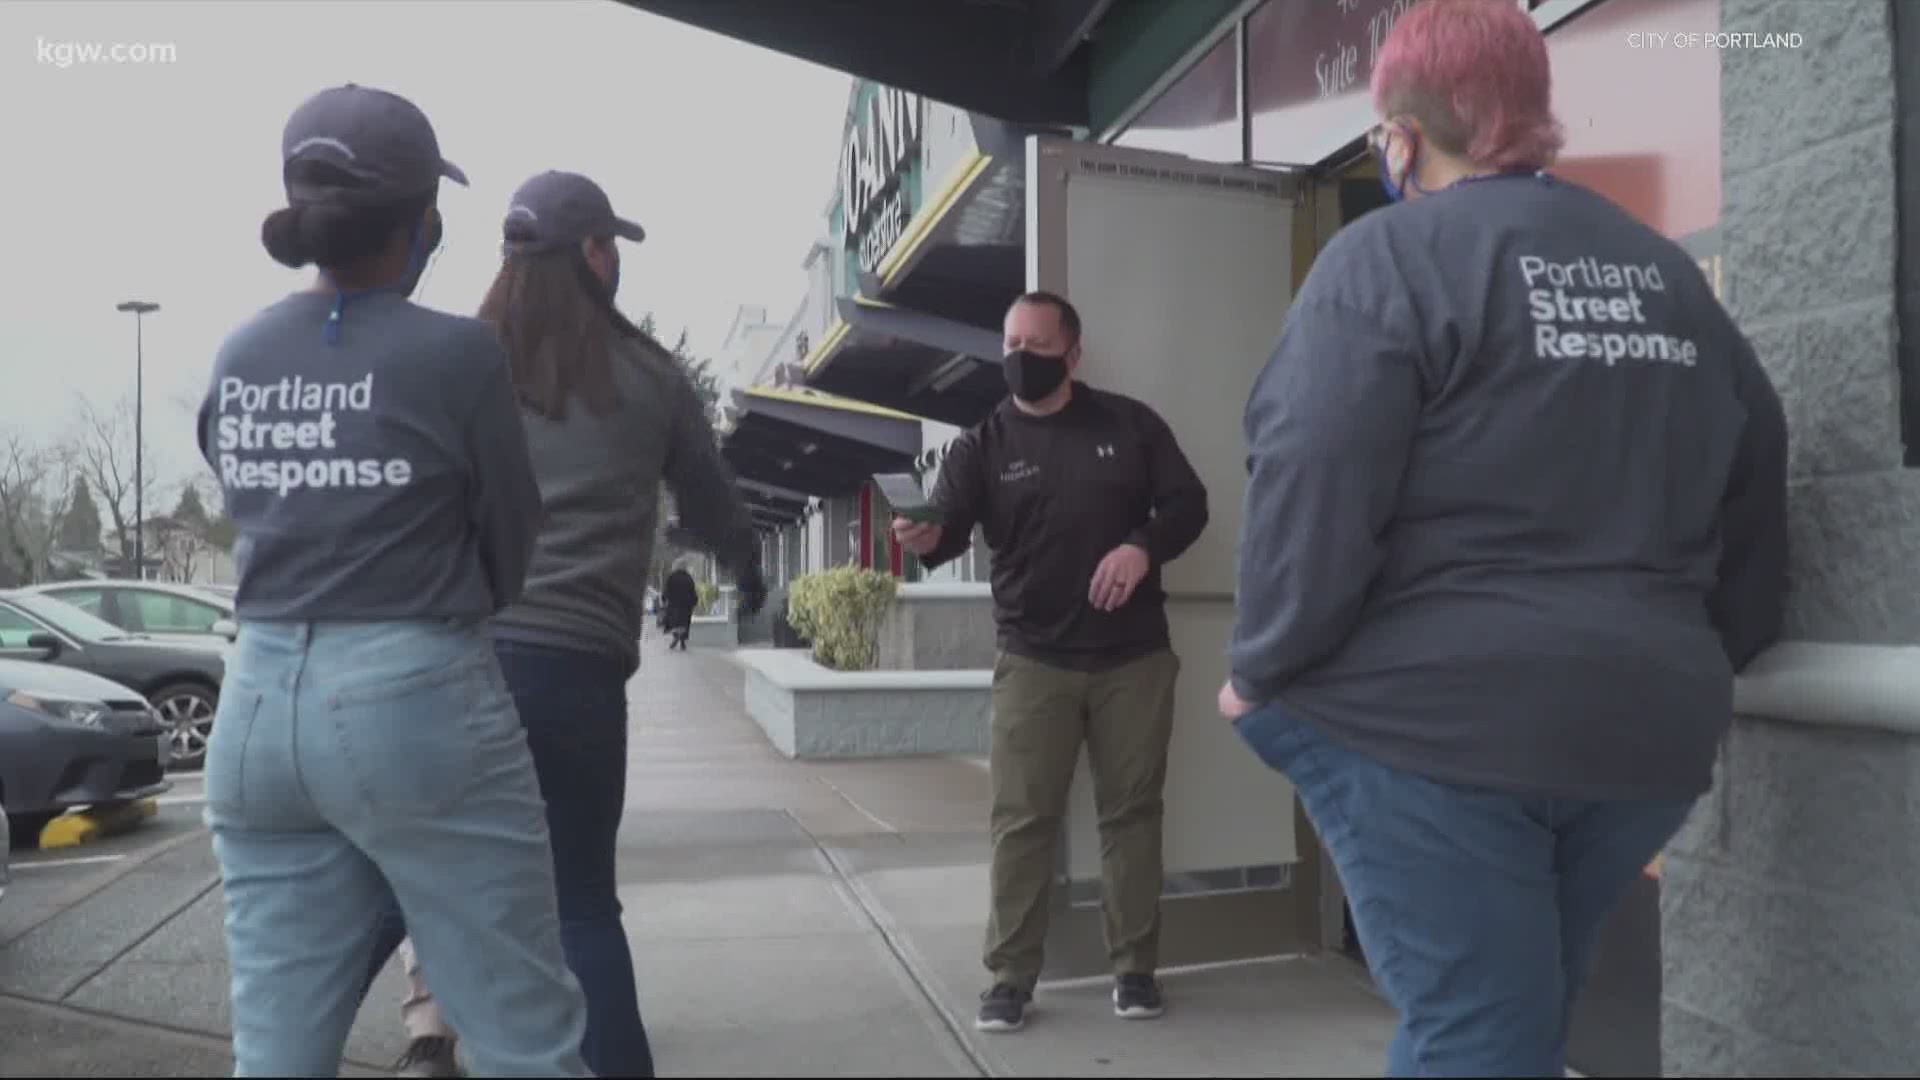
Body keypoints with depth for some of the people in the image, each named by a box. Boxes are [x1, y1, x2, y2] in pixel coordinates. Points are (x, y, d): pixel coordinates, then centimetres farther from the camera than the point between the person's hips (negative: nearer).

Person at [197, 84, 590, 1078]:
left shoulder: (237, 359, 7)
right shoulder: (456, 351, -10)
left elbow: (261, 505, 12)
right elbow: (511, 542, -1)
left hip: (260, 710, 7)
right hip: (417, 705, -6)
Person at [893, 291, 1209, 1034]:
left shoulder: (1129, 424, 4)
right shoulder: (983, 445, 3)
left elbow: (1187, 502, 5)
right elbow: (949, 521, -9)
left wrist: (1143, 547, -15)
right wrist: (925, 537, -33)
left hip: (1134, 657, 1)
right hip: (1033, 662, 0)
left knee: (1131, 810, 9)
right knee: (1022, 819, 0)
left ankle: (1135, 967, 21)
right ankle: (1011, 976, 10)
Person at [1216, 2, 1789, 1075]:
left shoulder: (1390, 255, -7)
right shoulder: (1666, 272, 15)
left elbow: (1313, 488, -17)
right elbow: (1754, 492, 19)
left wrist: (1263, 670, -4)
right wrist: (1707, 657, 26)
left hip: (1436, 720, -7)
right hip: (1646, 722, 7)